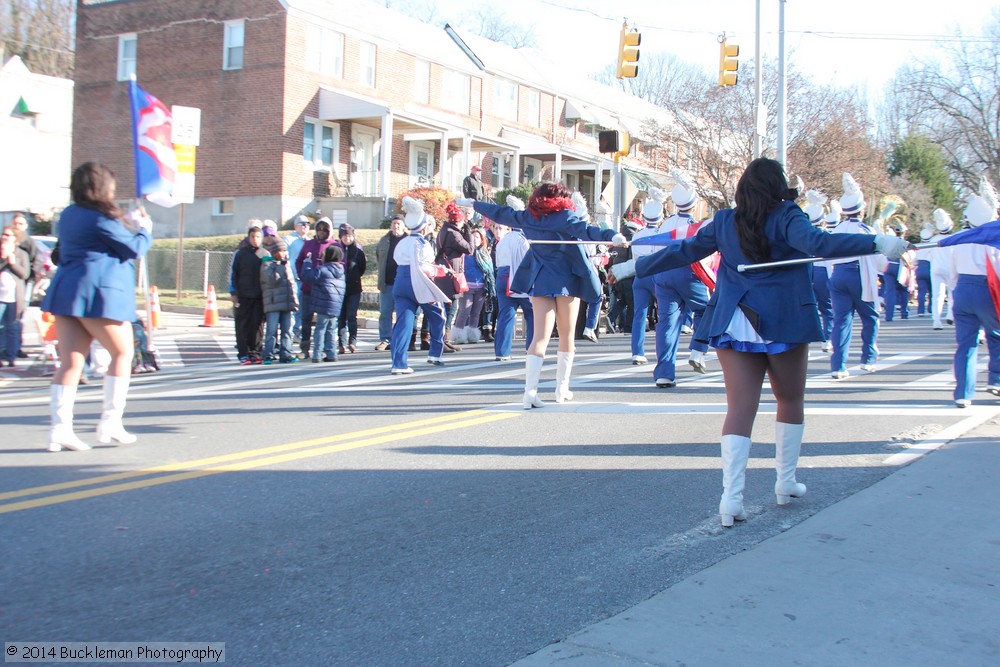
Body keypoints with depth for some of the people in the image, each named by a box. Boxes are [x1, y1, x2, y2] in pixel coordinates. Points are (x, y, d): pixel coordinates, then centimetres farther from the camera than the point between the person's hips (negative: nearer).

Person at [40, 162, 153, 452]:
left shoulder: (68, 215, 16)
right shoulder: (102, 217, -8)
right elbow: (135, 248, -3)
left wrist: (126, 224, 28)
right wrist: (145, 229, 16)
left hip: (65, 291, 7)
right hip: (100, 292, -7)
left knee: (70, 361, 3)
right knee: (123, 353, 7)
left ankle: (59, 429, -3)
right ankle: (110, 422, 5)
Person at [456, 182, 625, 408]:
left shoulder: (527, 218, 6)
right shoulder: (565, 217, -7)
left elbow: (500, 213, 18)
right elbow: (585, 230, -24)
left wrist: (472, 203, 33)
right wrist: (611, 236, -38)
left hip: (540, 281, 3)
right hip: (567, 281, -3)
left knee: (540, 337, -2)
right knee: (567, 336, 11)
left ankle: (530, 391, -16)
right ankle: (562, 389, 17)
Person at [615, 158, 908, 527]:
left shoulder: (724, 221, 6)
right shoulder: (787, 217, -7)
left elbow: (684, 251, 11)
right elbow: (817, 243, -24)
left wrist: (636, 267, 23)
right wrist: (876, 244, -29)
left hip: (734, 325, 3)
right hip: (784, 323, -2)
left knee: (740, 408, -2)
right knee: (791, 400, 18)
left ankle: (731, 498, -13)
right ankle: (786, 482, 27)